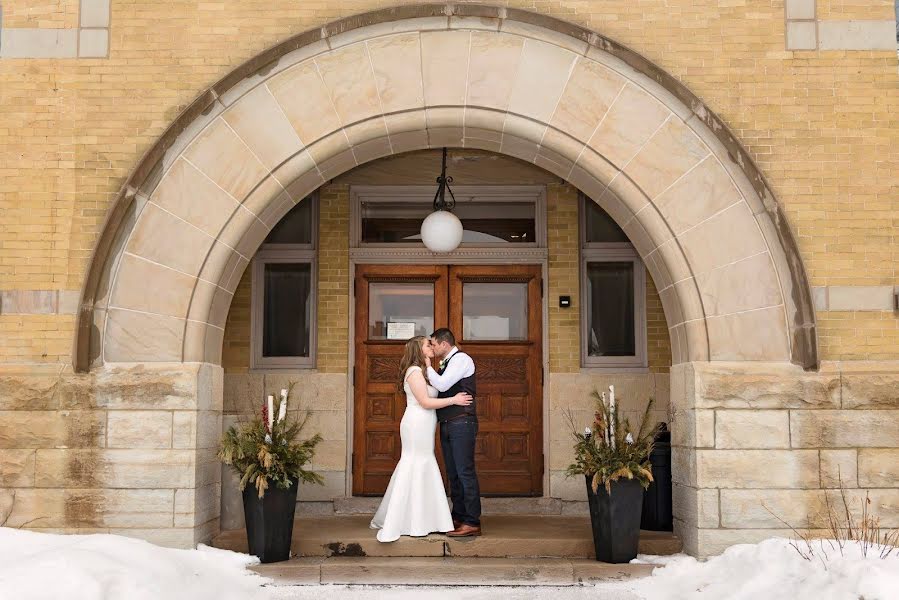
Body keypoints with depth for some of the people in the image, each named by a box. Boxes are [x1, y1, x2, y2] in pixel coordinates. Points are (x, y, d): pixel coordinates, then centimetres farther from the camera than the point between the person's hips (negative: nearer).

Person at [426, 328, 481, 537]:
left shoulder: (461, 359, -8)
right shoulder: (446, 364, 19)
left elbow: (442, 385, -18)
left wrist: (428, 366, -6)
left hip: (462, 423, -9)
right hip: (447, 424, 9)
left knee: (465, 472, -10)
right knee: (453, 473, 12)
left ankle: (472, 523, -9)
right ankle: (458, 517, 19)